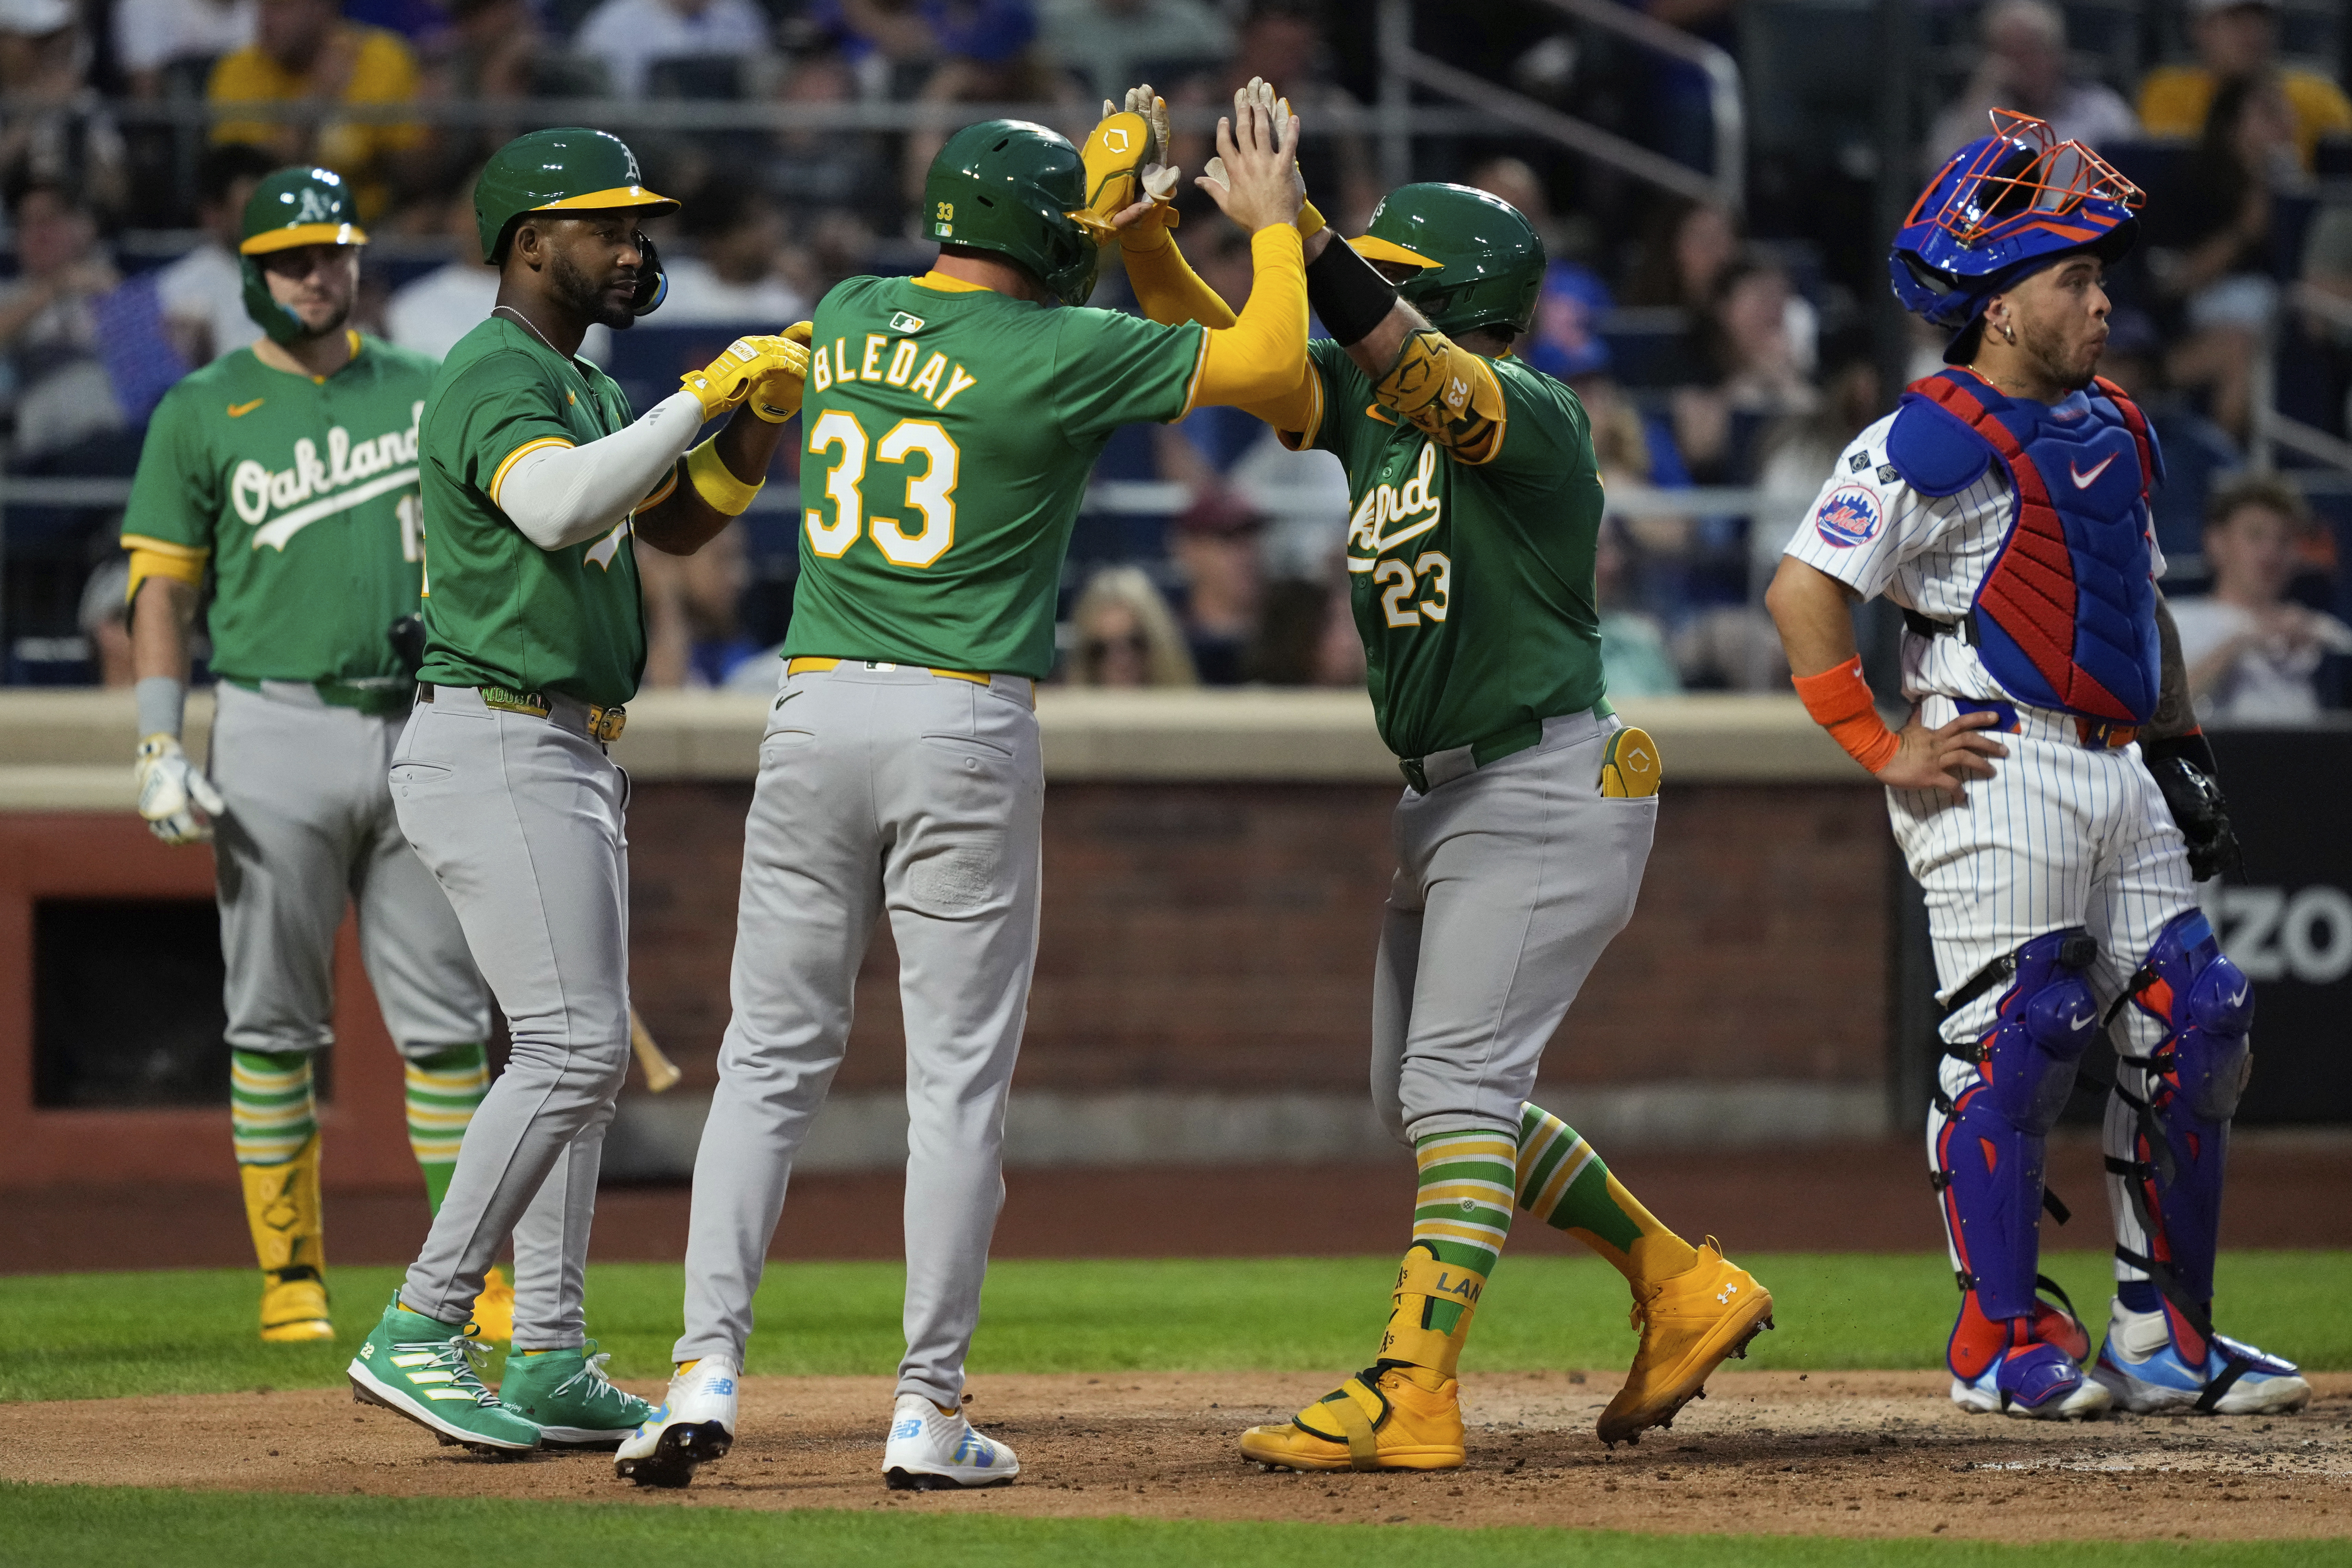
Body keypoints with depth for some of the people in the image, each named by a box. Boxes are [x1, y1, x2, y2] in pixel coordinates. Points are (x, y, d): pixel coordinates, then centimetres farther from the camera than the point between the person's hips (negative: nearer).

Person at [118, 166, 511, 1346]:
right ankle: (290, 1280, 4)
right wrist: (159, 749, -8)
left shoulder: (424, 394, 12)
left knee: (447, 1019, 1)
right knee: (275, 1020, -1)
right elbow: (162, 585, 2)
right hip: (278, 729, -3)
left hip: (421, 729, 3)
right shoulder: (202, 414, 4)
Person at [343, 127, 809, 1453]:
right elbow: (561, 508, -32)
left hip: (573, 759, 11)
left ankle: (552, 1365, 11)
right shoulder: (493, 378, -14)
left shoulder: (581, 387, 18)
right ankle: (418, 1334, -15)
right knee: (574, 1047, -16)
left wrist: (755, 424, 4)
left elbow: (675, 523, 22)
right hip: (497, 748, -11)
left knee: (578, 1056, 10)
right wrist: (702, 396, -27)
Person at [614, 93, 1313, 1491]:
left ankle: (707, 1369, -2)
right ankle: (929, 1413, 2)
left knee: (773, 1060, 9)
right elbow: (1269, 359, -2)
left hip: (816, 709, 4)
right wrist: (1274, 223, 13)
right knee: (958, 1077, 2)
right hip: (969, 731, -4)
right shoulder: (1057, 354, -8)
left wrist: (1098, 193, 30)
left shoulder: (849, 317, 8)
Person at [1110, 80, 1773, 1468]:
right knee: (1422, 1096, 15)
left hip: (1550, 795, -10)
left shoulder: (1529, 415, -16)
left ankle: (1412, 1396, -19)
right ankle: (1684, 1287, 24)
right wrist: (1143, 235, -12)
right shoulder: (1369, 412, 8)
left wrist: (1295, 227, -42)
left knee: (1456, 1081, -16)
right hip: (1447, 801, 10)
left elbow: (1406, 358, -35)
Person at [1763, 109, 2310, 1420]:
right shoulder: (1932, 443, -11)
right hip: (2000, 779, -8)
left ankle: (2168, 1336, 14)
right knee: (2016, 1043, -8)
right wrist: (1883, 751, -14)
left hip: (2125, 771, 8)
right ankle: (2002, 1340, 1)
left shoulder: (2115, 429, 16)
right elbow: (1804, 594, -14)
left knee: (2194, 1029, 5)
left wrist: (2183, 749, 18)